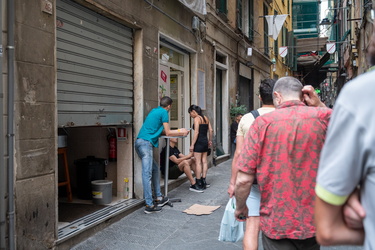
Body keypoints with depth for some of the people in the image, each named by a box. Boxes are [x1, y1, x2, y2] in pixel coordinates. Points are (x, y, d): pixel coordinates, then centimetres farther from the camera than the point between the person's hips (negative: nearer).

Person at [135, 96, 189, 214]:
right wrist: (182, 133, 16)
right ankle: (149, 205, -10)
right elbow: (168, 132, 1)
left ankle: (159, 198, 21)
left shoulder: (154, 110, 23)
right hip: (146, 143, -10)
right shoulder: (164, 112, -2)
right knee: (147, 174, -10)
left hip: (139, 142, 10)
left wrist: (178, 131, 33)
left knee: (155, 169, 16)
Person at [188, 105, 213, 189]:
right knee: (204, 161, 11)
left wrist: (192, 145, -16)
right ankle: (203, 181, 16)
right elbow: (210, 130, 12)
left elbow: (196, 132, -18)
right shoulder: (206, 118, 12)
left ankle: (199, 183, -1)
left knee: (198, 162, -4)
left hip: (199, 141, -8)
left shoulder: (197, 119, -11)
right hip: (205, 141, 8)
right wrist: (210, 140, 20)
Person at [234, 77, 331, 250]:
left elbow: (243, 179, -14)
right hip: (313, 220, 4)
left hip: (277, 222, -3)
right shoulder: (322, 117, -8)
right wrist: (318, 105, 6)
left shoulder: (263, 123, -14)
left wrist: (240, 208, 3)